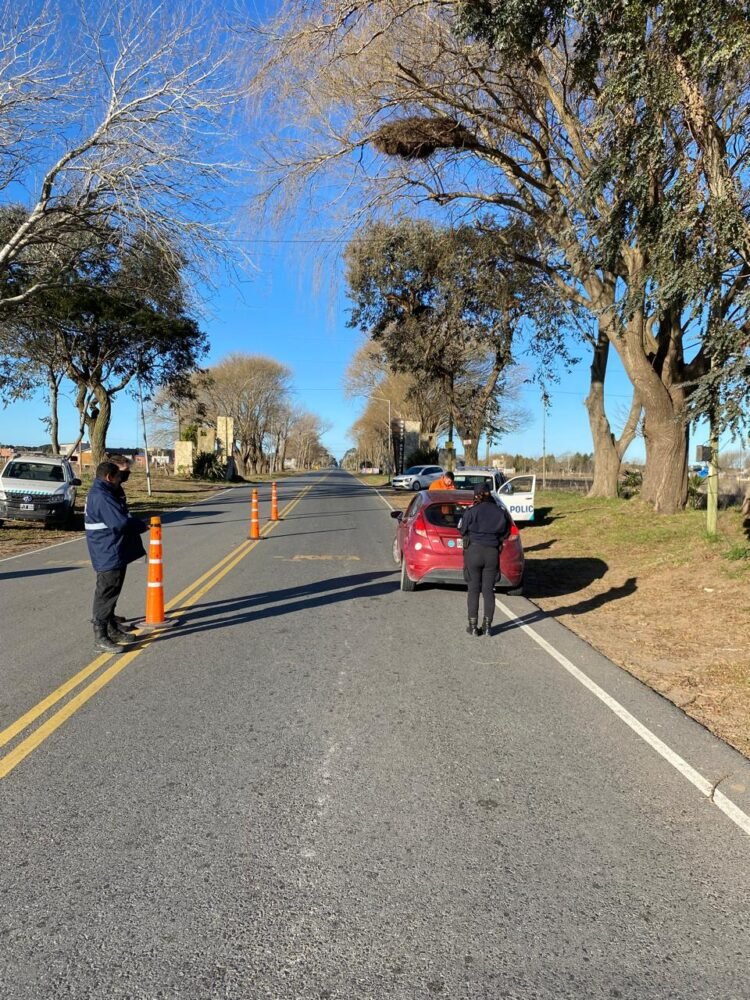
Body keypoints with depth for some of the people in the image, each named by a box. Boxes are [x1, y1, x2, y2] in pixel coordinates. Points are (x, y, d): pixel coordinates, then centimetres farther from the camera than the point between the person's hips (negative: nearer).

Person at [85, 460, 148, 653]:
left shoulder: (103, 492, 14)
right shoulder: (101, 497, -21)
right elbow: (122, 523, -27)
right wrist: (143, 526, -11)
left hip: (113, 553, 11)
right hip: (108, 555, -11)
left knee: (110, 593, 19)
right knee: (106, 594, -6)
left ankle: (112, 629, 31)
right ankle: (100, 638, -1)